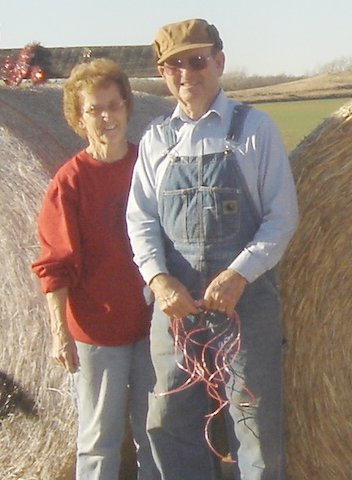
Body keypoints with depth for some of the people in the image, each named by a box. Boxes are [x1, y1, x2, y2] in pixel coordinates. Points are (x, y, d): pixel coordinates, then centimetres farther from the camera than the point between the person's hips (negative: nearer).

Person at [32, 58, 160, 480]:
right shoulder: (70, 181, -11)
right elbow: (55, 263, -9)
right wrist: (59, 330, -13)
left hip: (152, 322, 4)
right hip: (96, 330, -4)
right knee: (100, 436, 6)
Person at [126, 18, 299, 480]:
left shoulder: (254, 128, -1)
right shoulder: (156, 139, 8)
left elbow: (283, 216, -5)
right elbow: (140, 220, 5)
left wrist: (238, 276, -16)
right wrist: (160, 279, -12)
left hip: (246, 296, -3)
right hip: (175, 299, 3)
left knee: (257, 428, 5)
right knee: (169, 424, 12)